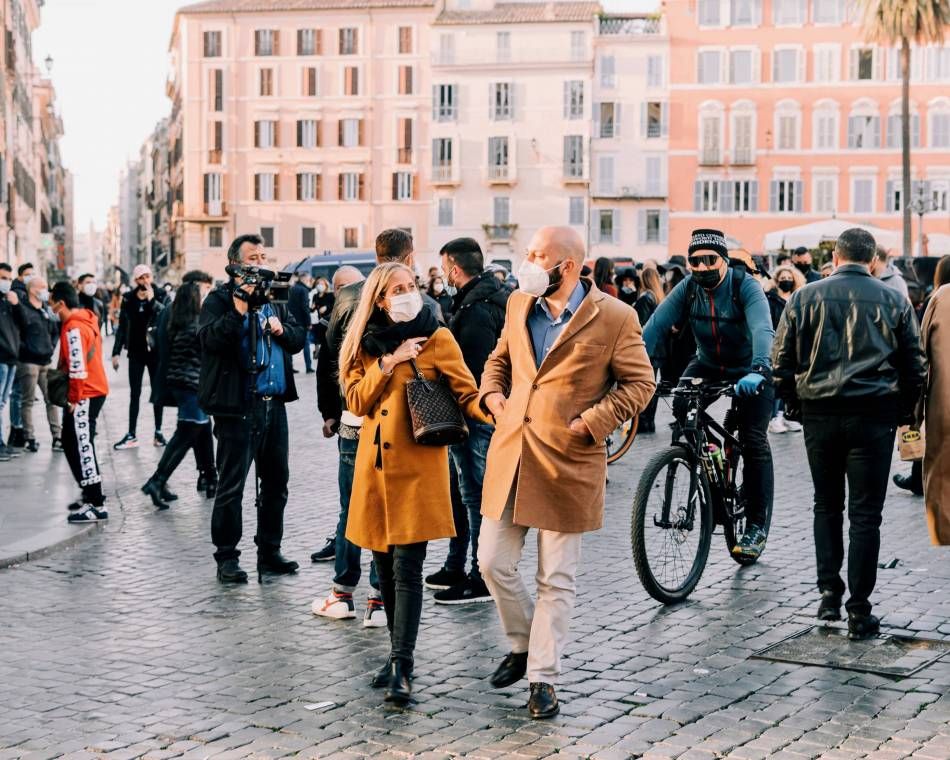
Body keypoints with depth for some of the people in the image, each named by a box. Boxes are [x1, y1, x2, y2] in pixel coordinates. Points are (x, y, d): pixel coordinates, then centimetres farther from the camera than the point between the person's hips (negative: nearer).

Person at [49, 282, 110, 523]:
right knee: (72, 443, 17)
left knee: (81, 446, -8)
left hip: (85, 395, -10)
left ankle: (97, 505, -8)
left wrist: (74, 399, -15)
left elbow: (78, 368, -21)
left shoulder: (74, 328, -18)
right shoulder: (86, 320, 12)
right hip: (95, 390, 10)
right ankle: (91, 494, 23)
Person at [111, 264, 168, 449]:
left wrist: (152, 301, -22)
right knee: (134, 394, 5)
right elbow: (122, 326, 2)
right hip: (136, 352, 1)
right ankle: (131, 435, 8)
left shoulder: (160, 295, -3)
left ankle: (158, 432, 16)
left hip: (155, 350, -1)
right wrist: (116, 352, -2)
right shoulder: (128, 299, 0)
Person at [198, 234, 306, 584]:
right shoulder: (219, 300, -3)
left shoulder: (274, 298, 17)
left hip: (274, 403, 7)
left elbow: (299, 338, 15)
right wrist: (240, 309, -26)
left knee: (276, 482, 13)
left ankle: (269, 551, 24)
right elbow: (209, 338, -20)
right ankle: (226, 557, 7)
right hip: (237, 406, -7)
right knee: (231, 485, -2)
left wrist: (281, 329, -4)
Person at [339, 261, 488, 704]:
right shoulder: (366, 344, 12)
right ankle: (399, 654, 24)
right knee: (385, 568, 10)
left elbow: (466, 394, -5)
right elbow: (356, 401, 3)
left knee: (406, 568, -11)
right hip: (375, 468, 4)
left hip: (416, 467, -4)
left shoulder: (436, 339, 0)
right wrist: (389, 362, -8)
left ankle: (401, 668, -12)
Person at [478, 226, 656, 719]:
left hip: (567, 462, -5)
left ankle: (543, 678, 15)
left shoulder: (614, 317, -8)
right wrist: (492, 393, 4)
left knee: (556, 579, 4)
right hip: (510, 455, 5)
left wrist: (592, 421, -12)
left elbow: (639, 383, -3)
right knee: (493, 563, 7)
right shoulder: (518, 305, 9)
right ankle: (523, 645, 31)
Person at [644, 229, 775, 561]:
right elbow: (656, 325, -22)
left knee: (754, 443, -10)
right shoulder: (687, 288, -12)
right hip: (708, 365, 4)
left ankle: (757, 527, -2)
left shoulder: (746, 287, -24)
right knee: (681, 406, -24)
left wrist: (758, 371, -57)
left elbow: (762, 329, -39)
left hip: (749, 370, -4)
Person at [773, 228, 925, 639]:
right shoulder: (893, 300, 2)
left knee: (826, 505, 18)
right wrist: (904, 412, 17)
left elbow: (782, 359, 3)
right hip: (874, 416, -1)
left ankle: (829, 593, 14)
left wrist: (794, 401, 16)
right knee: (865, 514, 2)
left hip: (820, 415, 1)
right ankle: (859, 611, 3)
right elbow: (914, 365, 5)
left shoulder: (805, 297, 2)